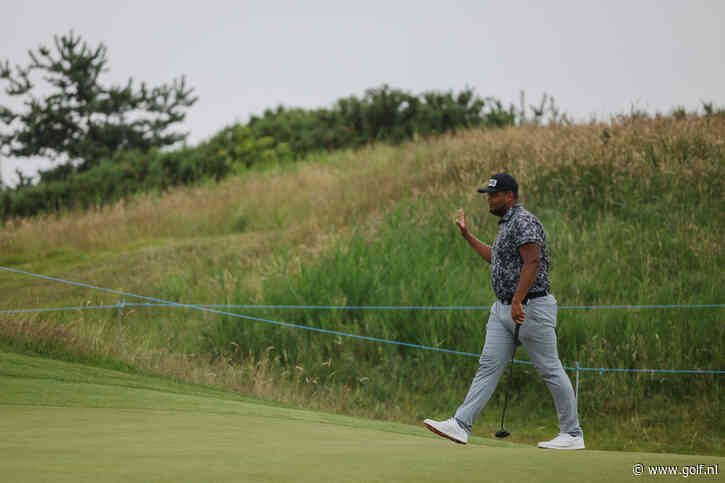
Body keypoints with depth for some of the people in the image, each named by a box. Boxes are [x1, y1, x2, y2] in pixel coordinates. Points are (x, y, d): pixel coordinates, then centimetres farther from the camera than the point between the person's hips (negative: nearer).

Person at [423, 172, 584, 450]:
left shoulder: (524, 222, -14)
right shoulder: (506, 224, 18)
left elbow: (532, 262, -24)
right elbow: (495, 258, 33)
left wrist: (517, 301, -30)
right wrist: (467, 235, 35)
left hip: (531, 307, -10)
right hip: (503, 308, 10)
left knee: (550, 370, -3)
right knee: (488, 365, 2)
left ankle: (572, 434, 4)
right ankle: (460, 426, -3)